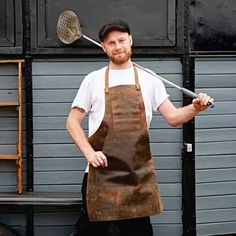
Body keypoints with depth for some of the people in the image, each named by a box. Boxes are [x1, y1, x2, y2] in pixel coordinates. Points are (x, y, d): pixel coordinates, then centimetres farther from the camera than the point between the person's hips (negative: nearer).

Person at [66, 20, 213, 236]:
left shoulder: (149, 81, 7)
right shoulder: (93, 80, 4)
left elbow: (173, 117, 3)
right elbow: (73, 122, 4)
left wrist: (195, 108, -18)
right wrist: (89, 152, -11)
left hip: (138, 174, 1)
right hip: (101, 173, -1)